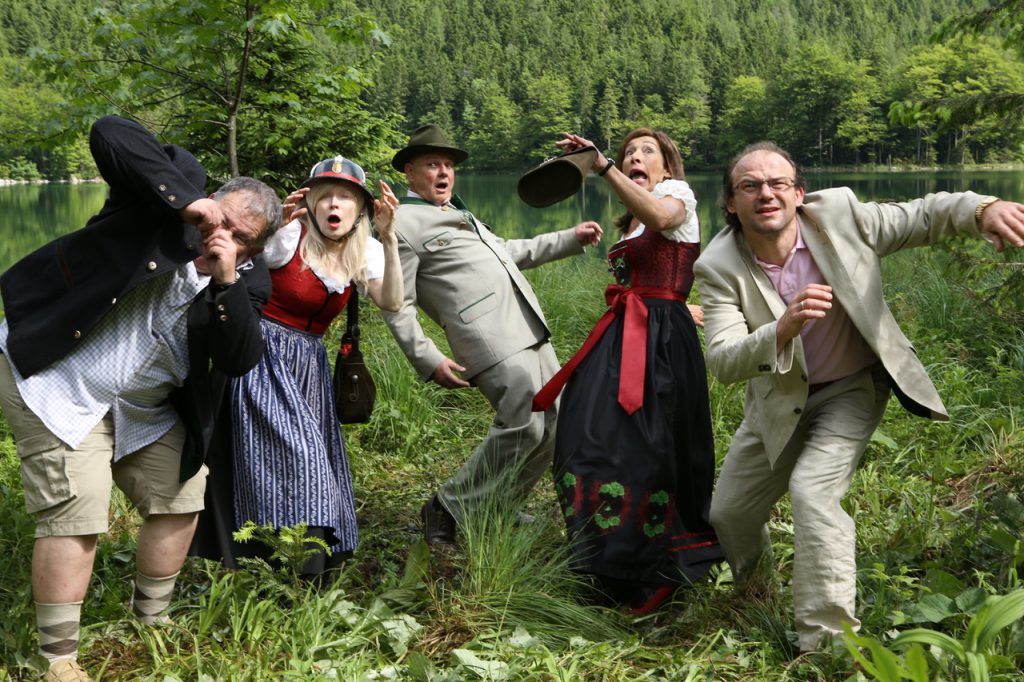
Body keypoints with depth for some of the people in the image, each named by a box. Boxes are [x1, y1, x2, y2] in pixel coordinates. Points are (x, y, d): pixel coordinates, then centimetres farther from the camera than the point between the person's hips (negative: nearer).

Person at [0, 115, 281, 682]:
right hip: (57, 380, -6)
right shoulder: (177, 186, -13)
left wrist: (226, 282, -26)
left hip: (144, 406, 6)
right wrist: (184, 201, -32)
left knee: (181, 499, 9)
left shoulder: (248, 279, -3)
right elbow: (109, 134, -28)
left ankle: (151, 623, 28)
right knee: (75, 515, -12)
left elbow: (238, 362, -14)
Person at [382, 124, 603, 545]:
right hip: (492, 340, -10)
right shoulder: (403, 223, -4)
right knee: (523, 426, -16)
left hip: (530, 331, 10)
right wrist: (429, 362, -16)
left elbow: (509, 252, 33)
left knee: (552, 425, 10)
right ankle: (448, 510, -2)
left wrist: (571, 238, 27)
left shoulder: (456, 213, 25)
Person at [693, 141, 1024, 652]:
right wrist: (782, 330, -47)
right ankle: (754, 600, 45)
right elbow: (722, 363, -28)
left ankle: (830, 643, -11)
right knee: (727, 515, 11)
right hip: (779, 400, 3)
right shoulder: (718, 268, -20)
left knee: (813, 493, -25)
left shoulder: (839, 214, -19)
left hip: (851, 390, -2)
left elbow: (926, 216, -7)